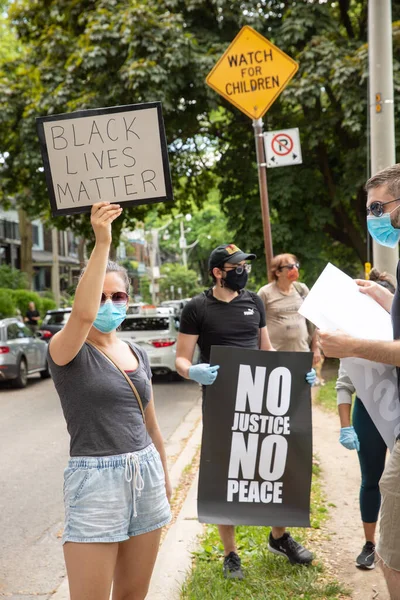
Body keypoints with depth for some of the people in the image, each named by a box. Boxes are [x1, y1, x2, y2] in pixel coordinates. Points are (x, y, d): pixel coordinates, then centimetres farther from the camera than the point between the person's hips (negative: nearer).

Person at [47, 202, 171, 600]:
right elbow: (83, 314, -32)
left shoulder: (138, 355, 10)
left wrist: (164, 476, 22)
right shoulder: (67, 352, -8)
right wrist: (102, 243, -34)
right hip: (95, 479, -6)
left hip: (145, 474, 6)